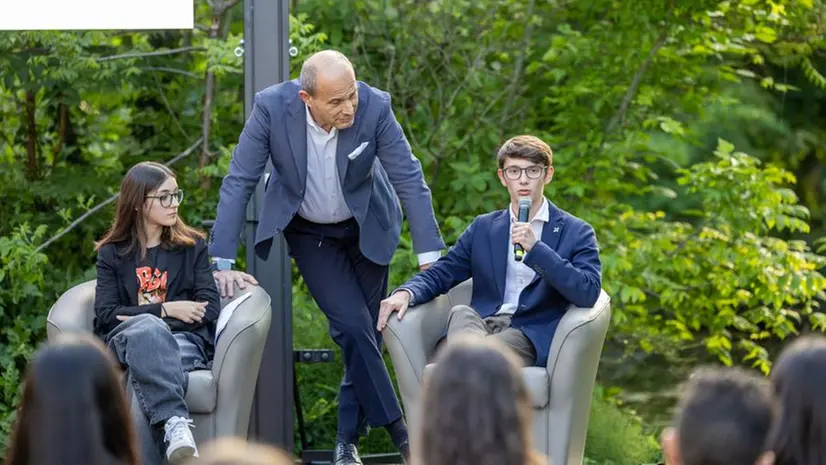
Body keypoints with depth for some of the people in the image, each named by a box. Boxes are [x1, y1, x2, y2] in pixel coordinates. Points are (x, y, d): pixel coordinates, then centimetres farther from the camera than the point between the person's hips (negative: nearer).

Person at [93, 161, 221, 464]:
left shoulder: (193, 246, 18)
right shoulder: (112, 253, 18)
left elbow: (210, 309, 6)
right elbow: (105, 315, 5)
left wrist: (140, 317, -5)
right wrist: (165, 310, -5)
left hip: (183, 340, 1)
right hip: (125, 342, -1)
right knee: (147, 328, -42)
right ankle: (175, 422, -62)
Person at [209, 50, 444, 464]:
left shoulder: (375, 107, -26)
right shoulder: (272, 107, -27)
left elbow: (409, 180, -20)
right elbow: (239, 182, -20)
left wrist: (430, 258, -25)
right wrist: (221, 262, -24)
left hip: (367, 228, 1)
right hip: (309, 233, -1)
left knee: (365, 332, 4)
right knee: (354, 326, -13)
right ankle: (397, 429, -4)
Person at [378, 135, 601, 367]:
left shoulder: (576, 232, 10)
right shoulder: (483, 228, 23)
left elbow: (588, 293, -6)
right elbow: (441, 273, 17)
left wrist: (536, 248, -15)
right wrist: (405, 293, -6)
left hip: (531, 337, -3)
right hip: (481, 326, 3)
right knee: (460, 313, -33)